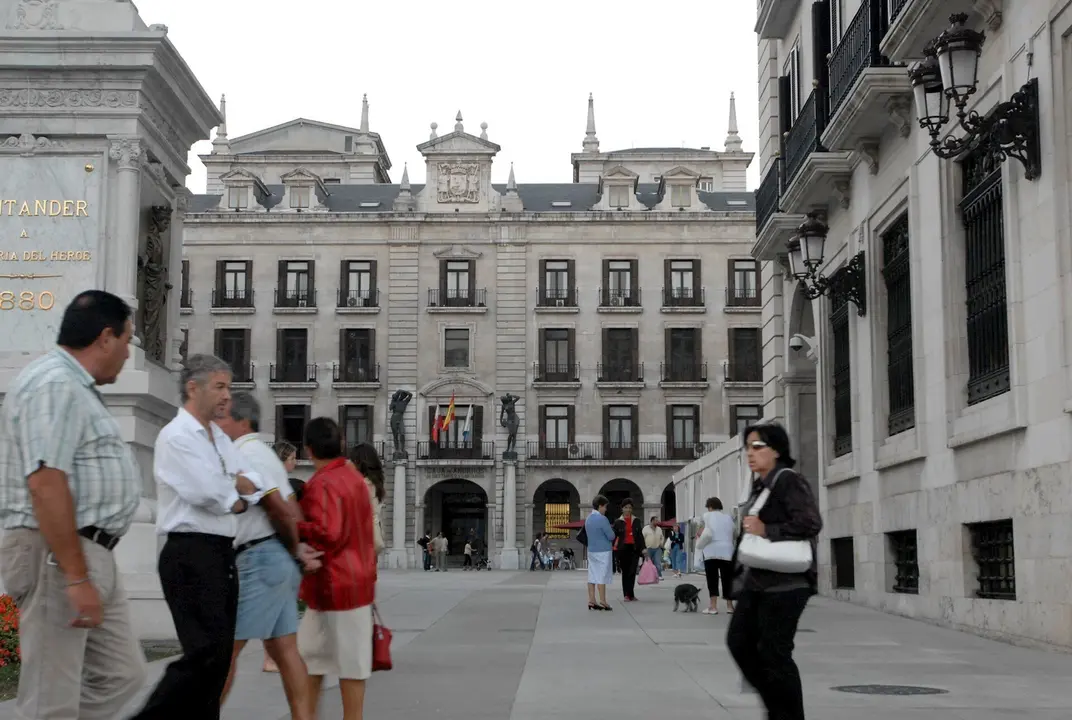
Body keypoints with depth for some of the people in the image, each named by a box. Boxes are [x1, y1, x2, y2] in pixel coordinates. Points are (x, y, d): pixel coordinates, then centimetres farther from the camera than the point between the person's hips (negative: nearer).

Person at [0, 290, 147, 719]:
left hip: (90, 555, 11)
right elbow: (45, 483, -24)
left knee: (121, 675, 12)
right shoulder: (55, 384, -15)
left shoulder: (74, 386, 18)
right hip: (57, 557, -11)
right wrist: (76, 578, -26)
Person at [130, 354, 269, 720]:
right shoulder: (176, 437, -9)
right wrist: (238, 491, 2)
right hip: (192, 553, -9)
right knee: (206, 653, -14)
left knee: (219, 655, 8)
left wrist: (228, 486, -8)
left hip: (223, 553, 9)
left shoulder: (220, 438, 18)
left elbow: (258, 484, 12)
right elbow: (207, 493, -18)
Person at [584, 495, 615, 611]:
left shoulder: (588, 518, 10)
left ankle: (591, 601, 7)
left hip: (591, 550, 8)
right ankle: (602, 602, -2)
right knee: (602, 577, -4)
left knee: (592, 576, 7)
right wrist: (611, 530, 8)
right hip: (603, 551, -7)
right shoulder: (602, 519, -16)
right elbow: (611, 536, -13)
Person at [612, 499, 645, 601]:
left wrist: (643, 548, 4)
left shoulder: (636, 521, 10)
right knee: (625, 572, 3)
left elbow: (640, 535, 11)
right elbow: (614, 536, 3)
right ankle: (627, 595, 7)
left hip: (634, 548, 1)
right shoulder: (618, 522, 4)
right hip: (623, 548, -1)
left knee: (632, 572, -7)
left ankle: (629, 595, -5)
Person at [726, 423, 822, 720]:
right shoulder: (760, 486, 16)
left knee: (774, 652, -5)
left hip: (784, 582, -9)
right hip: (756, 581, 9)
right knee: (739, 640, 8)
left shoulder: (789, 481, -11)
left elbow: (810, 524, -21)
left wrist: (766, 531, -21)